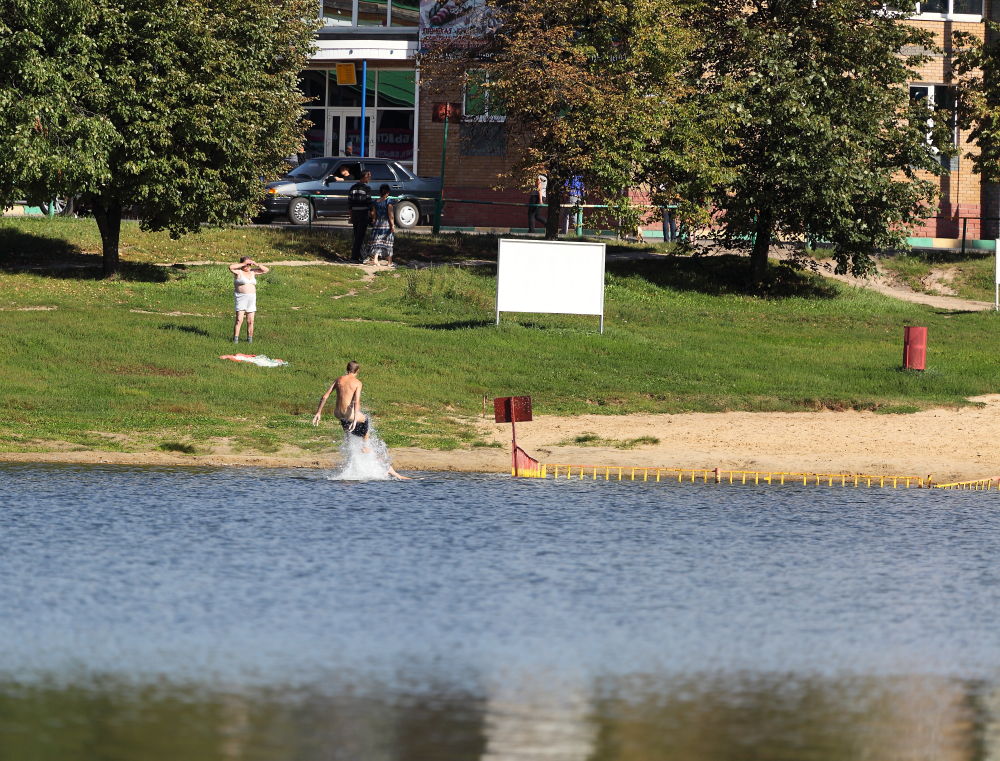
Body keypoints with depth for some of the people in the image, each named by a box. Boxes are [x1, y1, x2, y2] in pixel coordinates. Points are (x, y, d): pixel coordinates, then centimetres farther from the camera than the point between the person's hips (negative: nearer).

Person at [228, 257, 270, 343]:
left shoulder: (252, 272, 12)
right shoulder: (238, 272, -2)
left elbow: (266, 270, 13)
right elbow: (231, 267, -22)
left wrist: (256, 264, -1)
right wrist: (243, 264, -16)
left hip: (252, 299, 5)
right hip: (241, 298, -5)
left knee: (250, 321, 4)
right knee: (239, 320, -12)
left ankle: (249, 339, 12)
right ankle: (235, 339, -10)